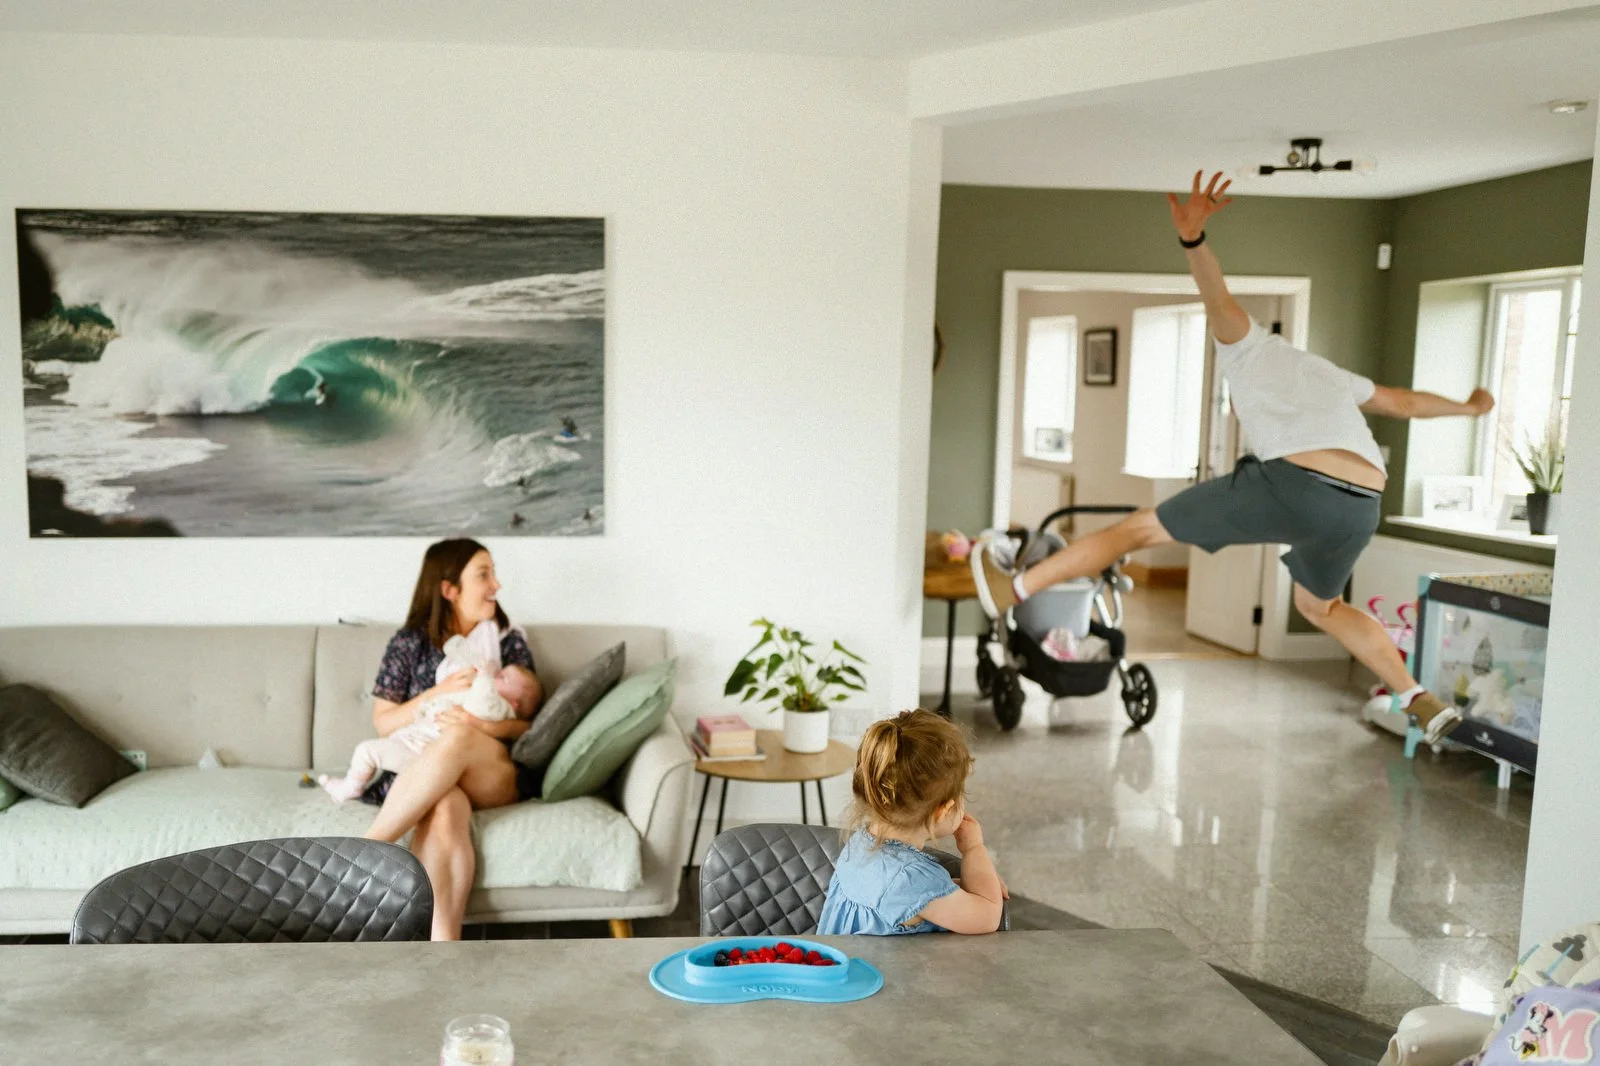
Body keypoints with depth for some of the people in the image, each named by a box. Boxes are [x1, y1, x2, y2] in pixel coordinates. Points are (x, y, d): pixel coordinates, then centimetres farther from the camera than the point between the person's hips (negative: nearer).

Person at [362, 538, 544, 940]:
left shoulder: (509, 642, 9)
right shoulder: (410, 643, 7)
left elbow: (531, 723, 4)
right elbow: (382, 723, 6)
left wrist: (483, 727, -18)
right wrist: (437, 694, -12)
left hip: (498, 775, 1)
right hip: (419, 776, 0)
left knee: (458, 738, -37)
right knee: (445, 811, -39)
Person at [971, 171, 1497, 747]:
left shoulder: (1247, 346, 21)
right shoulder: (1330, 374, 37)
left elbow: (1219, 297, -1)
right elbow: (1404, 401, 50)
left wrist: (1192, 239, -21)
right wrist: (1466, 406, 70)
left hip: (1291, 482, -6)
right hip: (1360, 506, 7)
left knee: (1139, 528, 7)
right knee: (1320, 605, 34)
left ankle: (1011, 586, 12)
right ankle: (1422, 701, 32)